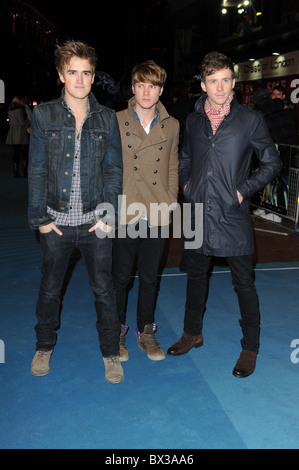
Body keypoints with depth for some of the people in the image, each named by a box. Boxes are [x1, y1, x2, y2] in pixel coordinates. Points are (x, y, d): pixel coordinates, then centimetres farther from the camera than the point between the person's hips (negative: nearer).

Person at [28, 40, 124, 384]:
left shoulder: (107, 119, 4)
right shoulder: (44, 115, 1)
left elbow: (114, 170, 4)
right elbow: (36, 171, 0)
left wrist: (108, 213, -5)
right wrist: (40, 218, -4)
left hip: (95, 223, 0)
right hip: (56, 221, 0)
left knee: (104, 290, 7)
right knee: (49, 288, 14)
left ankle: (110, 352, 25)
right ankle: (44, 347, 36)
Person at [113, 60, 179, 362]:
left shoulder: (171, 126, 8)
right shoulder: (115, 122, 1)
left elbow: (172, 168, 14)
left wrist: (172, 199, 3)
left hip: (157, 217, 2)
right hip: (123, 215, -2)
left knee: (150, 278, 12)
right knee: (120, 276, 8)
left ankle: (146, 332, 28)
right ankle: (117, 332, 26)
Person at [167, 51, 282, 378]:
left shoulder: (250, 120, -4)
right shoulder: (194, 120, 8)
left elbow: (272, 163, 2)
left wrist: (244, 190, -8)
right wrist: (186, 184, 7)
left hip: (233, 216, -4)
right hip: (198, 214, 4)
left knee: (243, 283, 4)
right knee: (196, 275, 17)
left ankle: (250, 348, 20)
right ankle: (192, 333, 36)